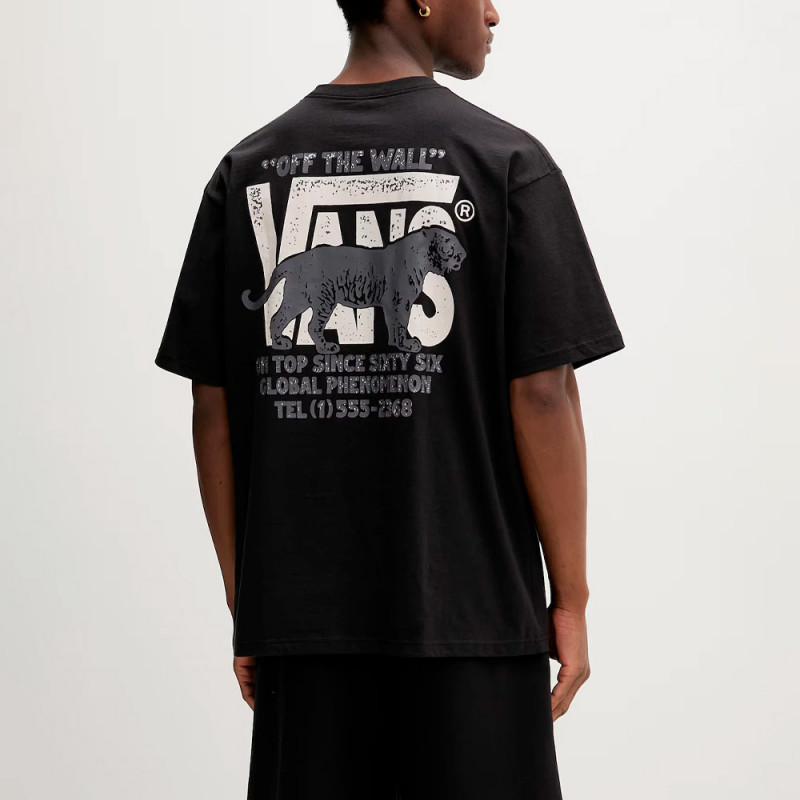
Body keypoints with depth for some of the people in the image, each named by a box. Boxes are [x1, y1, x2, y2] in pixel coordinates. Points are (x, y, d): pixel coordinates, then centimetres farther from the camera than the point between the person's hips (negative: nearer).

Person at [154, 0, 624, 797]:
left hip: (300, 613, 4)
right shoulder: (505, 160, -5)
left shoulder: (246, 170, 5)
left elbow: (212, 409, 4)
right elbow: (542, 392, -9)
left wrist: (244, 602, 11)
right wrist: (571, 598, -1)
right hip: (471, 611, -3)